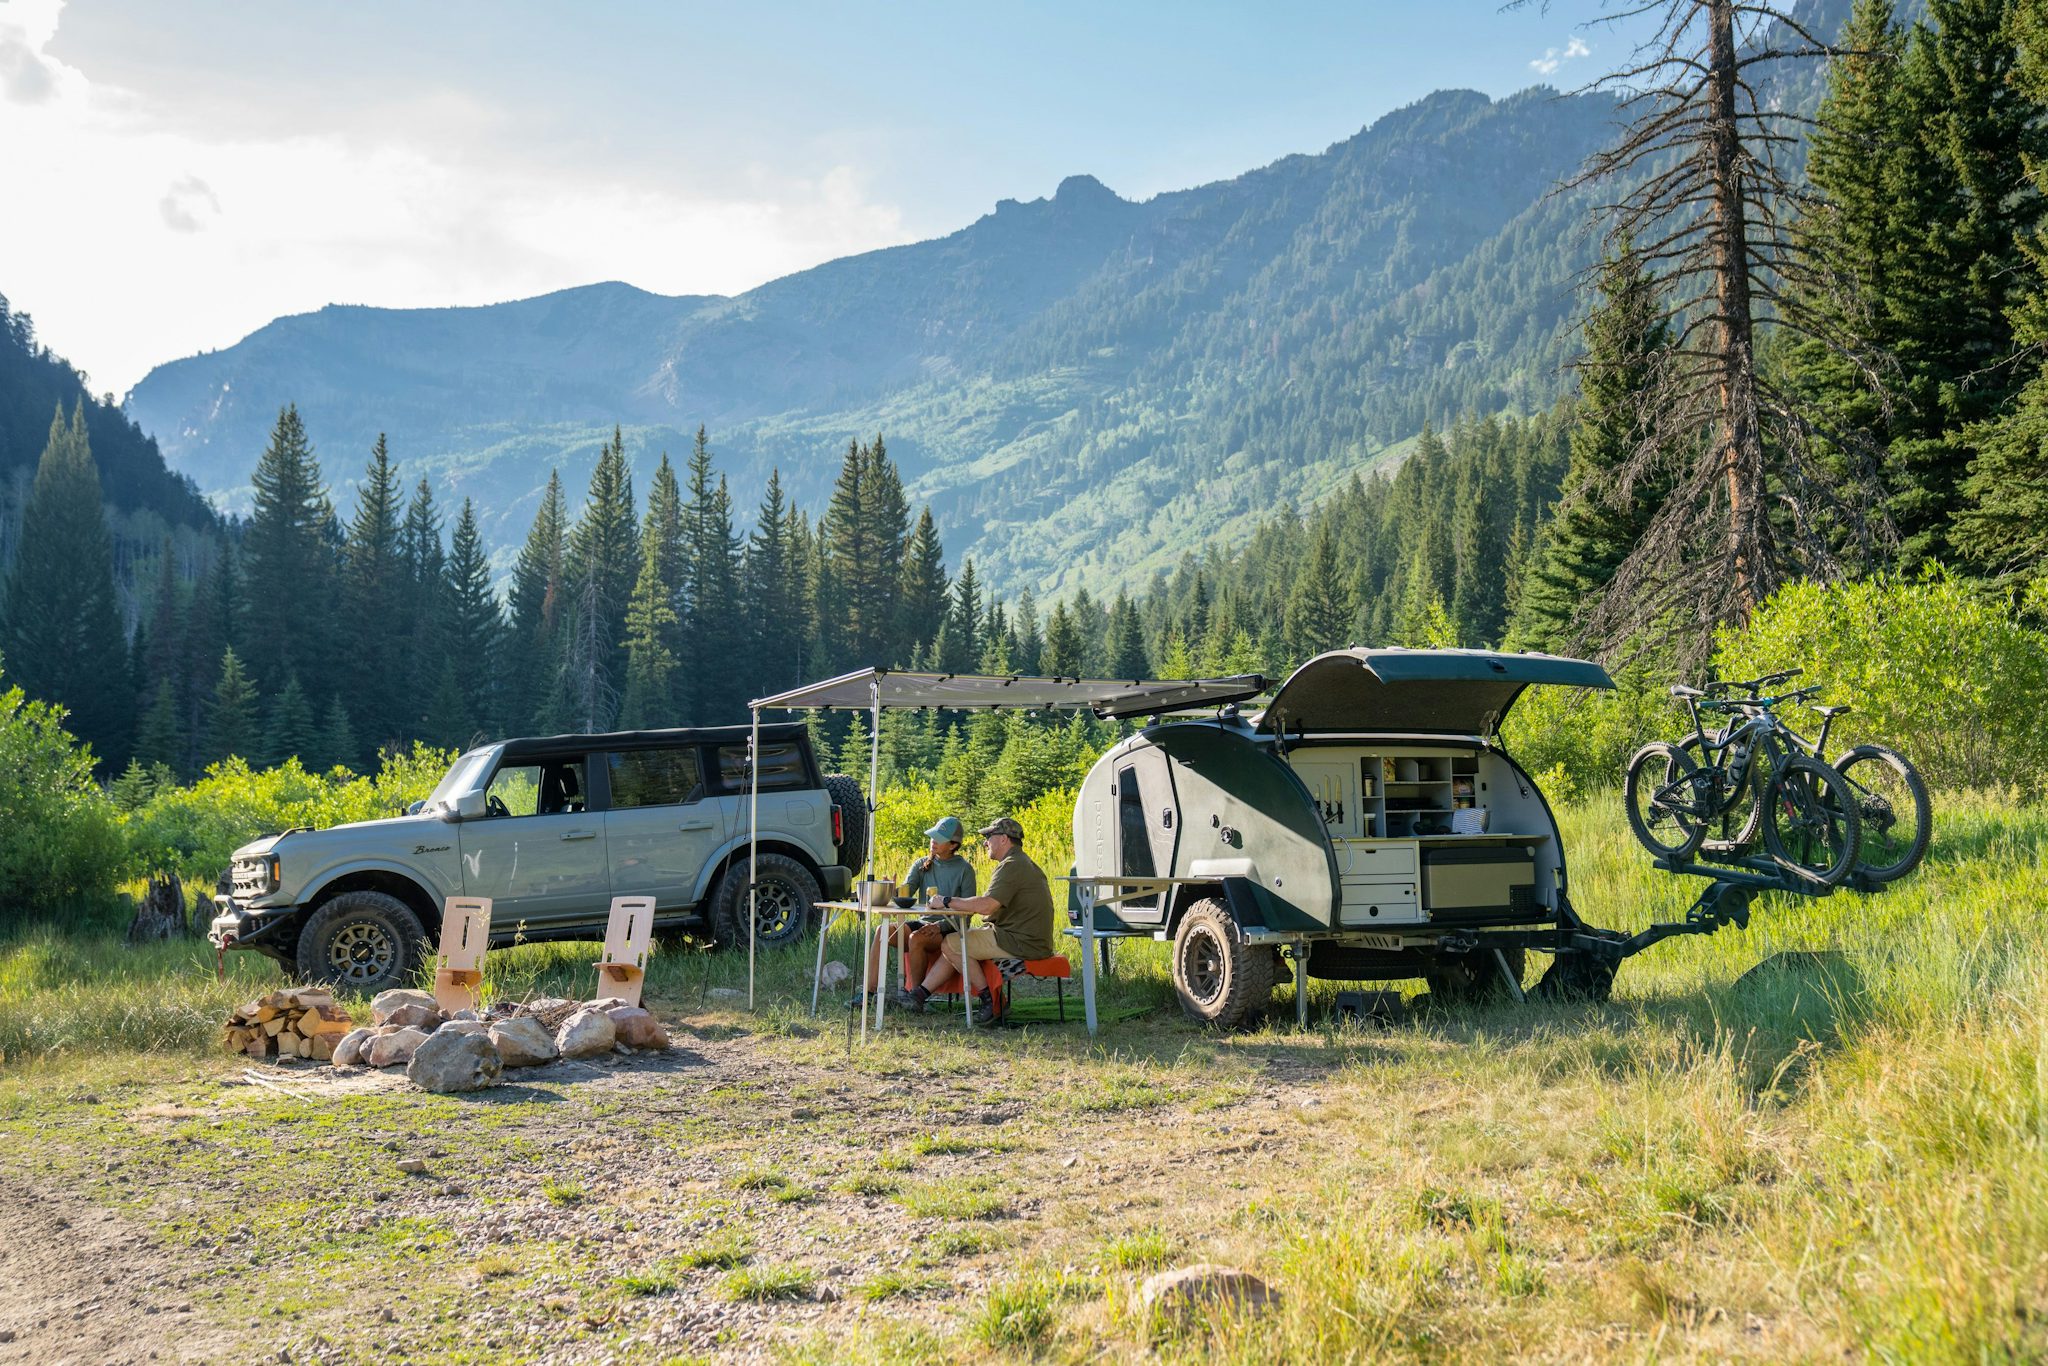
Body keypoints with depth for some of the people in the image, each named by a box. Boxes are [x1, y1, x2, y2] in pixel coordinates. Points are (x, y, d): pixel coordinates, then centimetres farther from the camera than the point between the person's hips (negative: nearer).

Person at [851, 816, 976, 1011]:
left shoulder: (964, 869, -3)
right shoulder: (922, 865, 12)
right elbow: (905, 891, -1)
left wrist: (940, 926, -20)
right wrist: (893, 891, -25)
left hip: (949, 929, -5)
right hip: (924, 924, 5)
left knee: (916, 938, -34)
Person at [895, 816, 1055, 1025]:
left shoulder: (1011, 866, -17)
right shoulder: (1024, 863, 19)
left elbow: (986, 906, -26)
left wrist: (947, 902, -15)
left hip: (1019, 943, -11)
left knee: (950, 945, -9)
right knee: (955, 944, 15)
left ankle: (990, 1000, -4)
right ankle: (919, 994, 15)